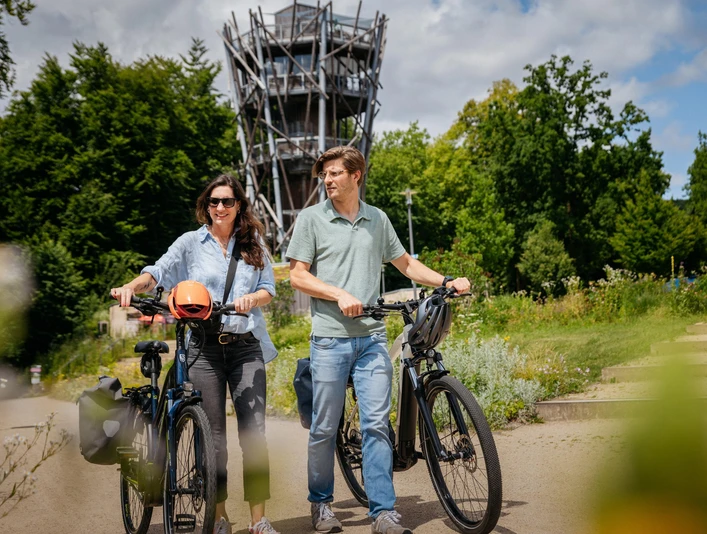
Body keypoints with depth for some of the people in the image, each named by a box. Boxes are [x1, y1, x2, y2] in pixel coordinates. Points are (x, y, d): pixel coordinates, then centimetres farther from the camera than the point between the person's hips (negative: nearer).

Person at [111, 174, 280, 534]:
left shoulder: (253, 244, 12)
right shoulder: (191, 243, 8)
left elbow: (269, 287, 7)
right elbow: (159, 271, -5)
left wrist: (252, 298, -16)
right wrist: (132, 286, -24)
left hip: (246, 346, 1)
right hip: (204, 347, -1)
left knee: (253, 431, -4)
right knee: (212, 434, 2)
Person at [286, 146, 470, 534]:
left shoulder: (377, 220, 13)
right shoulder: (311, 218, 3)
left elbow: (405, 263, 22)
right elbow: (297, 275, -1)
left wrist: (447, 282, 10)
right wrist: (339, 294, -13)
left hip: (372, 337, 2)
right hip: (330, 338, -2)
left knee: (376, 425, -3)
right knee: (324, 428, 4)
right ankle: (321, 503, 22)